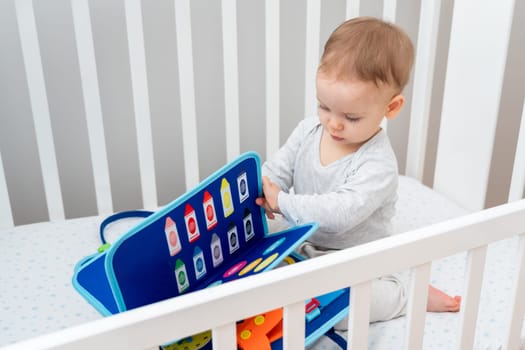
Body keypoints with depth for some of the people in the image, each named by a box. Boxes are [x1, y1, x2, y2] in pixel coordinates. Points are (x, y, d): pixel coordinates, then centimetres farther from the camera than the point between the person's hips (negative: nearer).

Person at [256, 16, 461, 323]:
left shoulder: (378, 164, -27)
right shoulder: (308, 130, -8)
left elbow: (343, 212, -37)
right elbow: (276, 171, -3)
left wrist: (283, 202, -33)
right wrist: (264, 196, -25)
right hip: (306, 246, 6)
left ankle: (407, 292, -1)